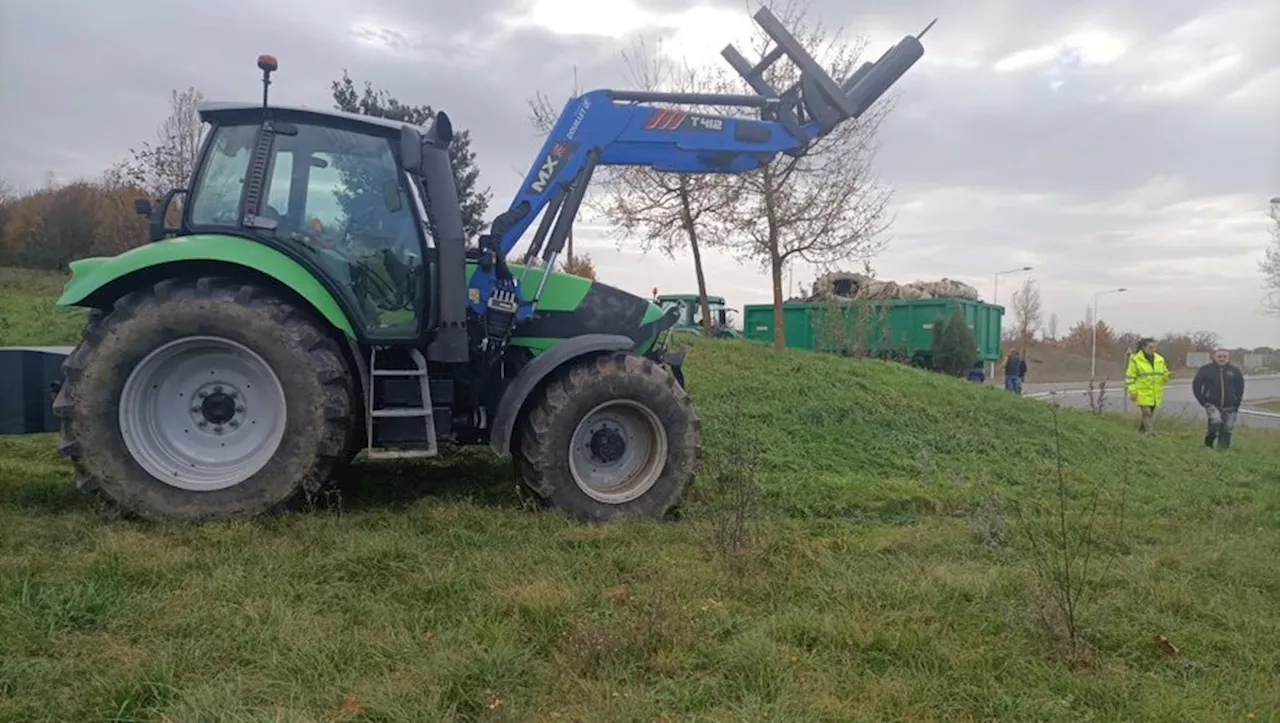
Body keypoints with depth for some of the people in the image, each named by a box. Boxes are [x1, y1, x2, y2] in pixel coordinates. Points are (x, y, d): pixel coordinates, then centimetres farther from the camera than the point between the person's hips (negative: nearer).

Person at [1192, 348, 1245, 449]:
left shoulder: (1235, 370, 3)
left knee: (1227, 429, 2)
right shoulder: (1205, 370, -2)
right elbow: (1196, 386, 4)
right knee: (1216, 421, -26)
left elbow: (1240, 388, 12)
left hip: (1229, 407, 3)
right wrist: (1203, 402, -3)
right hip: (1212, 404, -3)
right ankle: (1208, 442, -5)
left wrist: (1236, 404, 4)